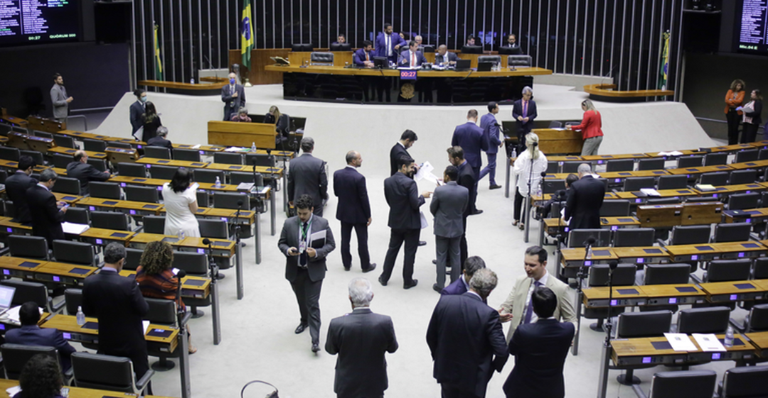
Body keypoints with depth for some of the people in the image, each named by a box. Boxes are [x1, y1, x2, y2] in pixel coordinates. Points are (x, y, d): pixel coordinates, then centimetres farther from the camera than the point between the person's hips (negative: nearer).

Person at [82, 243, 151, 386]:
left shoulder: (89, 282, -12)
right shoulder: (128, 283, -27)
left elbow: (87, 311, 1)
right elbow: (143, 310, -17)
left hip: (106, 342, 4)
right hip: (132, 341, -4)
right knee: (141, 377, 13)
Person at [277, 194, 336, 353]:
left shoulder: (322, 223, -10)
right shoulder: (289, 224, -5)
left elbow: (331, 244, -4)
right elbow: (281, 243, 5)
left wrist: (317, 253, -22)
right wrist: (288, 250, -19)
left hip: (314, 270, -3)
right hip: (294, 270, 3)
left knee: (313, 304, -6)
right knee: (301, 300, 23)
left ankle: (315, 340, -4)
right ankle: (304, 321, 51)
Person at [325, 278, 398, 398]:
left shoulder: (338, 324, -27)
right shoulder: (385, 322, -25)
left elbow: (331, 350, -6)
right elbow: (392, 348, -6)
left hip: (347, 385, 0)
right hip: (375, 383, 1)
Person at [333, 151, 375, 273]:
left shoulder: (337, 174, -8)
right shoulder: (359, 178, -25)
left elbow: (336, 192, 3)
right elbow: (364, 198, -18)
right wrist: (368, 215, -8)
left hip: (343, 212, 5)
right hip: (358, 214, -5)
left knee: (345, 239, 16)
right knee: (362, 240, 9)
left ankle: (346, 264, 27)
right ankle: (365, 266, 21)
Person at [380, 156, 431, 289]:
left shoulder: (387, 182, -4)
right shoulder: (410, 183, -23)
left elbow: (389, 200, 5)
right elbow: (415, 204, -22)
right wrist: (422, 196, -5)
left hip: (395, 222, 6)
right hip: (410, 223, -5)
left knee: (392, 249, 19)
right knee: (410, 252, 8)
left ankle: (384, 278, 26)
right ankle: (407, 281, 17)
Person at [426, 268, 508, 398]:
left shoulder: (444, 301, -14)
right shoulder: (488, 314, -24)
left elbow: (431, 336, -2)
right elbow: (502, 352, -22)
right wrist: (495, 366, 0)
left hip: (445, 371, 3)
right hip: (472, 376, -3)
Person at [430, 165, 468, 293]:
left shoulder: (439, 190, -20)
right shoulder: (465, 191, -11)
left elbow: (432, 209, -7)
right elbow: (463, 209, 2)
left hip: (442, 228, -3)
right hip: (457, 228, 3)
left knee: (441, 257, 9)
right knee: (456, 256, 15)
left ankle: (440, 285, 16)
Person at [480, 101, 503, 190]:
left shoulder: (483, 117, 1)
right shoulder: (492, 120, -26)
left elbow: (481, 130, 10)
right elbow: (492, 136, -29)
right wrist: (499, 143, -14)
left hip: (485, 145, 9)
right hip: (491, 146, -9)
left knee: (492, 165, 21)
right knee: (490, 166, 3)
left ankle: (493, 184, 31)